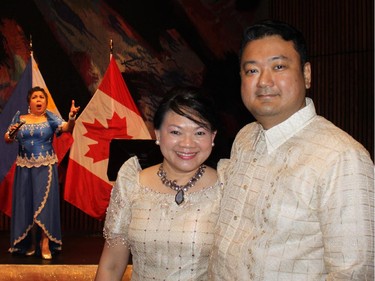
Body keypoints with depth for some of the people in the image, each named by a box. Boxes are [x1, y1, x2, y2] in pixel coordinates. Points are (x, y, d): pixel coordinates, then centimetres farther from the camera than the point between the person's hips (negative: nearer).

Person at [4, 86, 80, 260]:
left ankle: (45, 243, -1)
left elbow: (66, 128, -16)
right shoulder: (20, 118, 7)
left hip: (45, 167, -2)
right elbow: (7, 139, 8)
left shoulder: (50, 118, 1)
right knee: (26, 203, 6)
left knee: (44, 203, -4)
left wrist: (71, 117, -36)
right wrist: (11, 134, -15)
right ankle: (30, 242, 17)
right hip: (24, 167, 2)